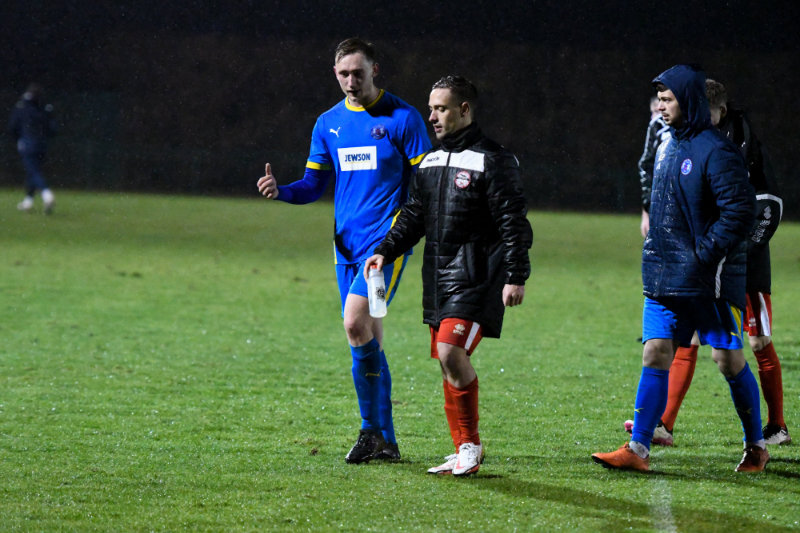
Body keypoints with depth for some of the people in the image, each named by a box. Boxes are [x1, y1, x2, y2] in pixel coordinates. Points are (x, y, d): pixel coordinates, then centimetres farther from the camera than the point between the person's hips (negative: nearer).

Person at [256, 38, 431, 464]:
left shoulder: (403, 118, -4)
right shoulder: (328, 123, 12)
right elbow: (314, 185, 13)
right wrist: (280, 190, -6)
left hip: (387, 240, -6)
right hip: (346, 243, 6)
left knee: (356, 322, -21)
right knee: (368, 336, 7)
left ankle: (372, 428, -9)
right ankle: (385, 441, 14)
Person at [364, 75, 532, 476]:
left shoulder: (493, 161, -7)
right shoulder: (430, 162, 16)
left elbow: (514, 223, -10)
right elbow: (413, 217, 21)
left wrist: (516, 277, -15)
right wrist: (386, 251, 7)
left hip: (476, 278, -8)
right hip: (438, 278, 8)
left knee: (451, 352, -20)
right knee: (446, 362, 7)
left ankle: (470, 444, -7)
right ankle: (464, 452, 14)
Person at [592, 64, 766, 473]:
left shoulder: (716, 152, -14)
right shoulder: (667, 146, 13)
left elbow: (741, 209, -19)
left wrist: (706, 254, -18)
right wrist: (655, 246, 16)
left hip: (710, 279, -7)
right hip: (663, 277, 7)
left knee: (728, 359, 0)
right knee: (655, 354, 0)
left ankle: (756, 446, 15)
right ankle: (638, 448, -3)